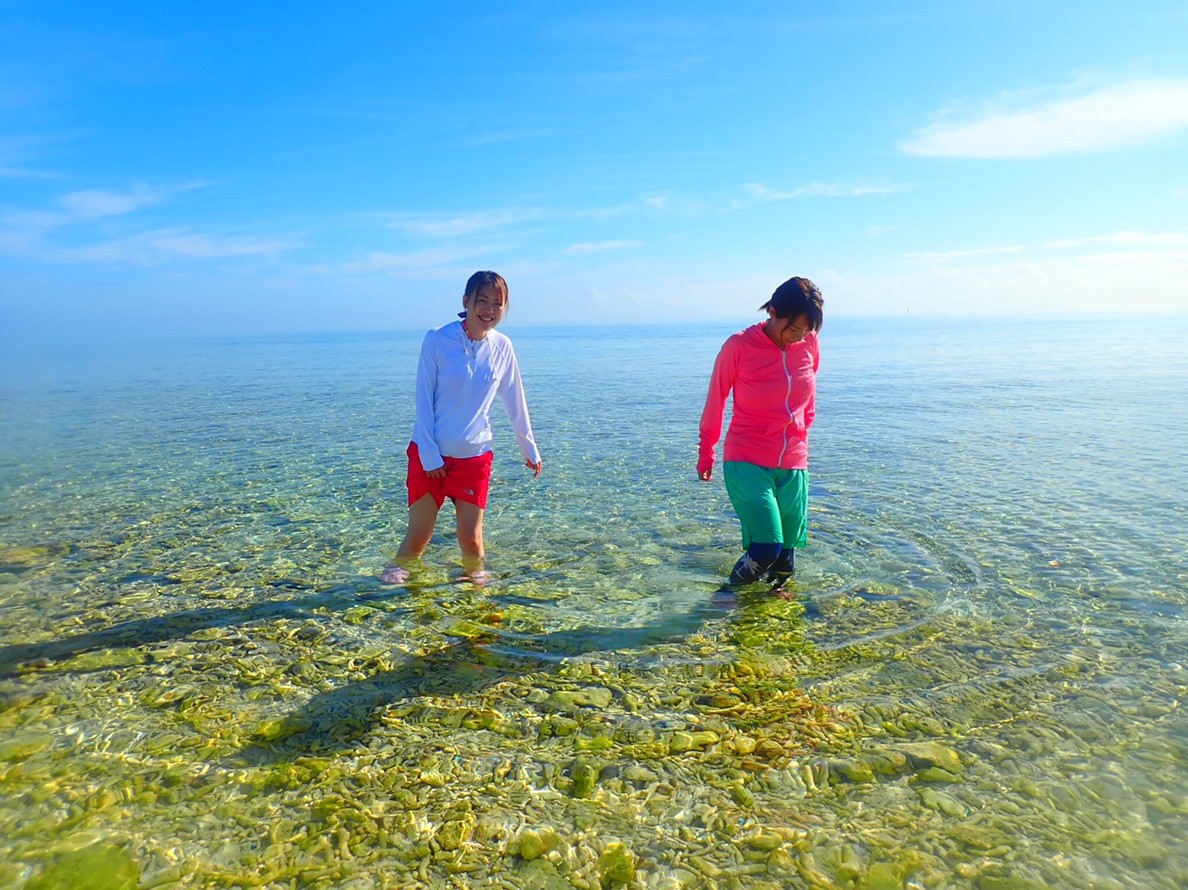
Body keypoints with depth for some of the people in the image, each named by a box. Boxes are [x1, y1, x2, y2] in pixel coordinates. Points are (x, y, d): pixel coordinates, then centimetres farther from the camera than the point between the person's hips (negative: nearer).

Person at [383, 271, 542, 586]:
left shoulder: (502, 347, -1)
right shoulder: (438, 340, -11)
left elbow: (515, 403, 8)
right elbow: (423, 400, -8)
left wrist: (530, 449, 14)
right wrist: (429, 454, -11)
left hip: (475, 456, 2)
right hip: (430, 454, -2)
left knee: (471, 537, 4)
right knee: (419, 534, 4)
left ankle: (476, 578, 29)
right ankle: (394, 576, 28)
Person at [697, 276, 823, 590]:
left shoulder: (809, 345, 1)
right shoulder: (739, 346, -11)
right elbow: (715, 401, 1)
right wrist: (706, 452, 10)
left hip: (794, 466, 4)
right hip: (747, 463, -4)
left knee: (784, 561, 7)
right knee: (765, 550, -17)